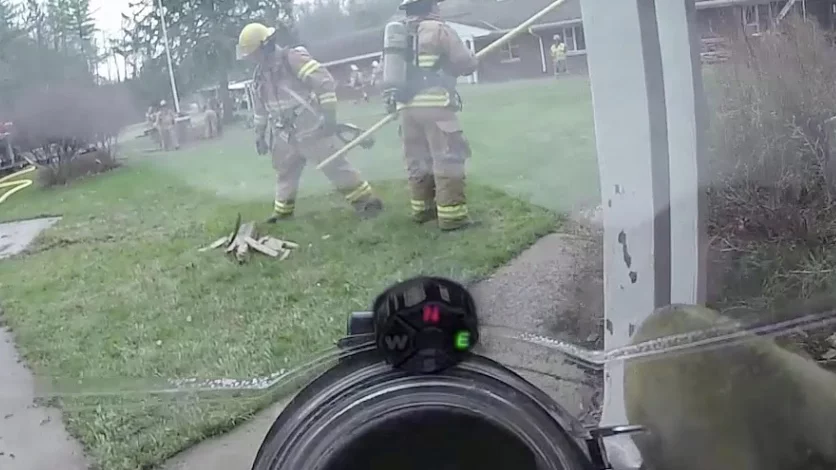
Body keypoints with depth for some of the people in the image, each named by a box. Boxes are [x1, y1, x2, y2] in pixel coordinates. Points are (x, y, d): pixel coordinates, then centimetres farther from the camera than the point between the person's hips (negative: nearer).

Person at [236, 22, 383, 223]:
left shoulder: (292, 58, -16)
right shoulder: (260, 74, 9)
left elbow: (325, 81, -22)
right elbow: (260, 107, 22)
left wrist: (329, 115, -24)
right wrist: (259, 135, 23)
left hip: (312, 130, -8)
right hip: (286, 136, 8)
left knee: (336, 166, -7)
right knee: (284, 173, 17)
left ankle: (367, 201, 0)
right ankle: (282, 211, 33)